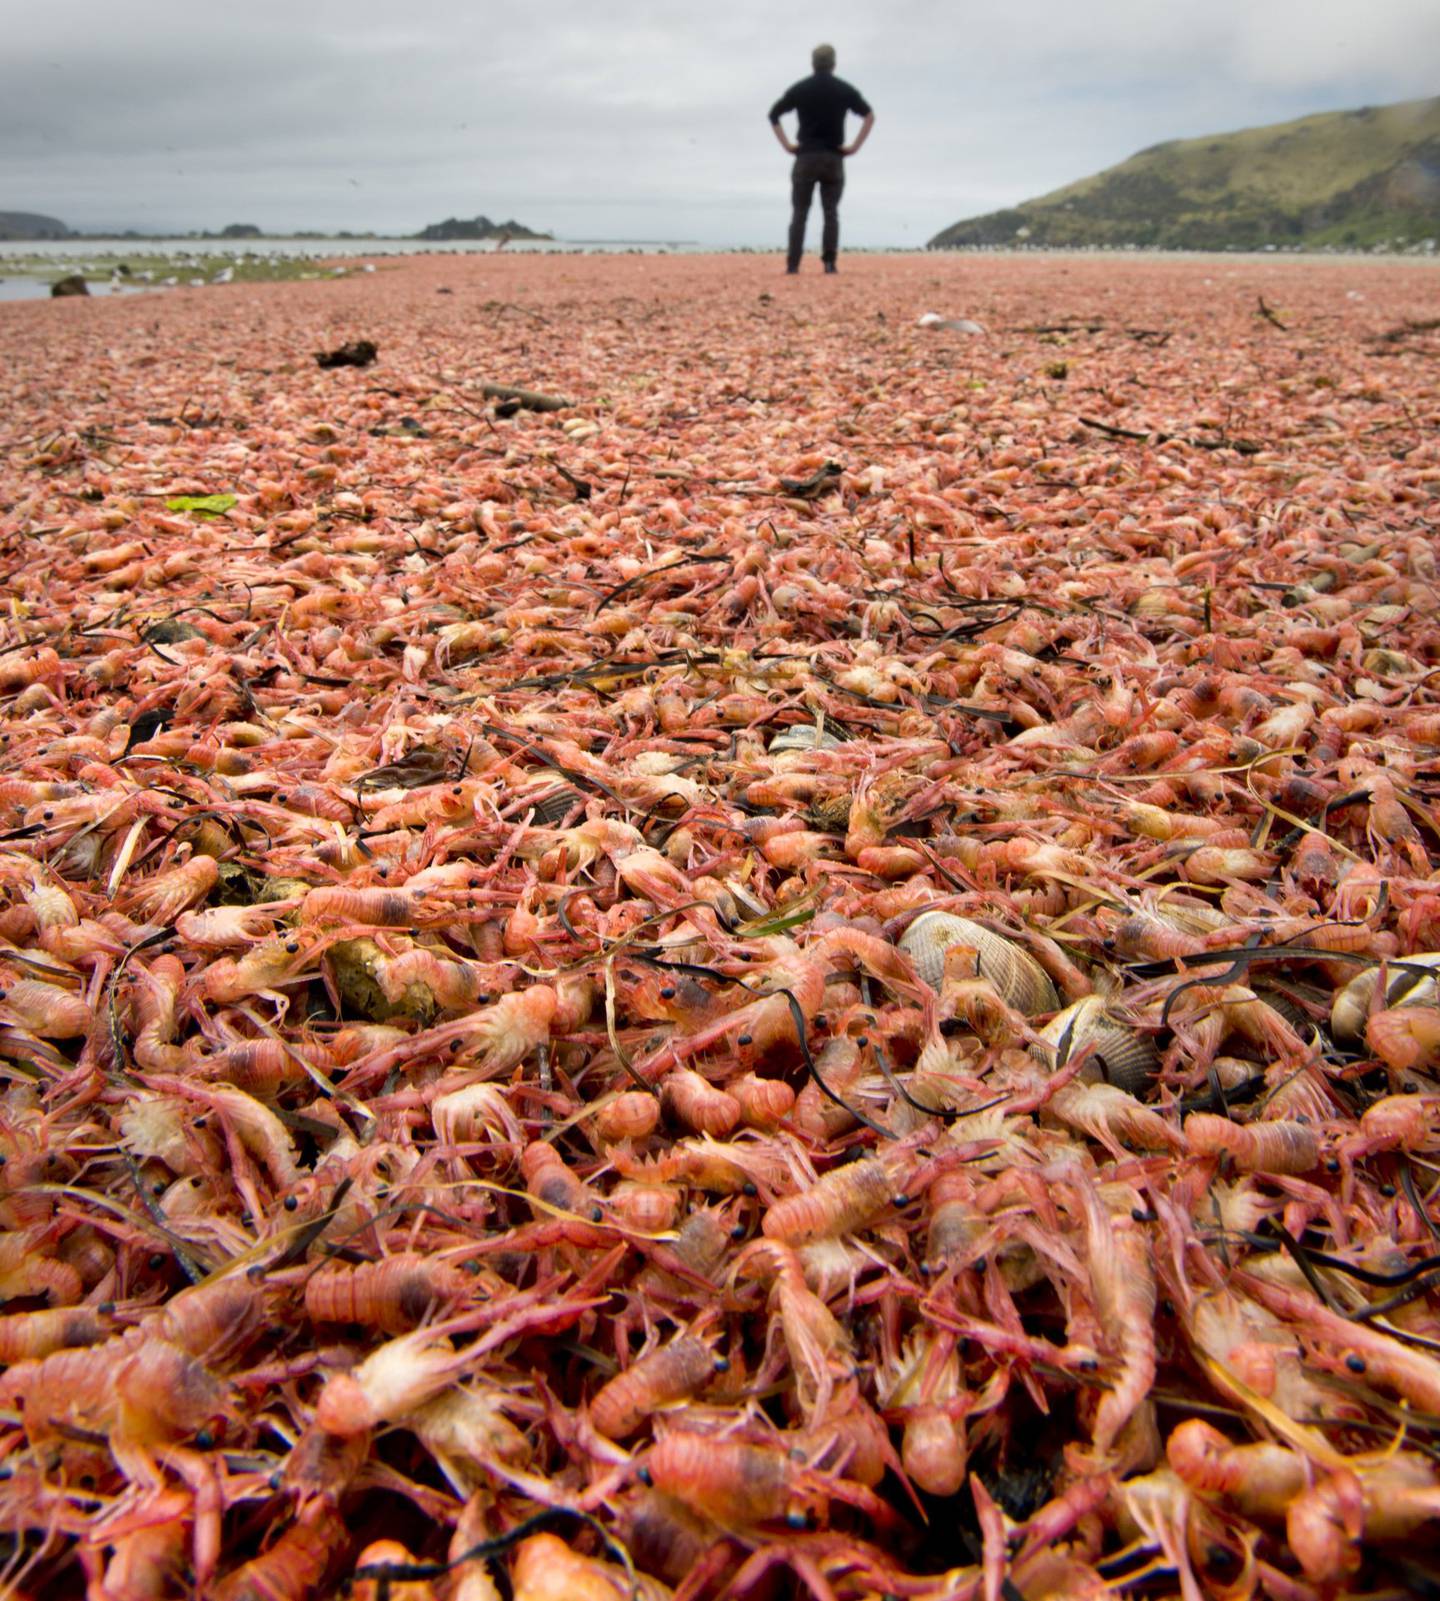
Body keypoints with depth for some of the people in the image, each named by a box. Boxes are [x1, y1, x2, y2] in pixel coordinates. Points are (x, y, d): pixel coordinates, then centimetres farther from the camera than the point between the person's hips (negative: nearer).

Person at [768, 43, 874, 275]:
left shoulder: (799, 89, 6)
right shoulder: (844, 89, 5)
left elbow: (773, 115, 4)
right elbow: (869, 116, -2)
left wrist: (787, 144, 2)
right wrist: (855, 146, -2)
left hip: (805, 157, 0)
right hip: (834, 159, 0)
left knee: (799, 213, 2)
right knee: (831, 213, 4)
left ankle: (793, 264, -5)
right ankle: (829, 262, -6)